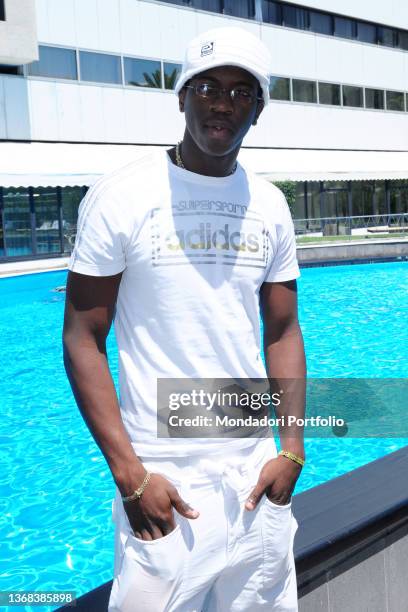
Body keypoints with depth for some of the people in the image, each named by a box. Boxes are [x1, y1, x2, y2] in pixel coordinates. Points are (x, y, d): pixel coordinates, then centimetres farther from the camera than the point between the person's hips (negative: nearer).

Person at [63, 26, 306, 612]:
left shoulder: (269, 205, 5)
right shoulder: (121, 196, -8)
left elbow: (283, 332, 10)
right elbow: (83, 339, -8)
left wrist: (292, 450, 0)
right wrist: (130, 474, -14)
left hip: (255, 472, 4)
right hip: (161, 478, -4)